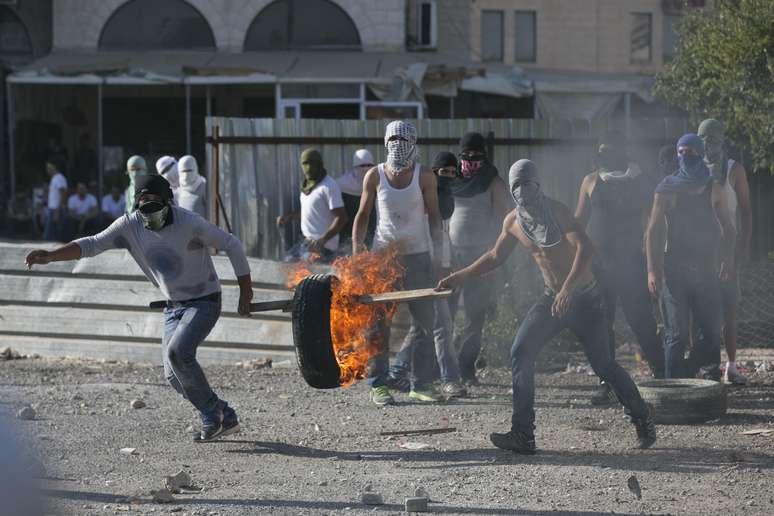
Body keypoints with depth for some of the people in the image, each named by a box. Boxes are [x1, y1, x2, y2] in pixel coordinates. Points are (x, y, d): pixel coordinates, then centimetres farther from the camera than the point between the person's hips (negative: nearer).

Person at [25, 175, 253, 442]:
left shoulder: (190, 223, -23)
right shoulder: (130, 225, -11)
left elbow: (231, 244, -13)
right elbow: (92, 244, -14)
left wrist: (245, 293, -10)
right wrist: (50, 255, -29)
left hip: (205, 302, -6)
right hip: (173, 307, 6)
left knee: (177, 352, -26)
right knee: (174, 376, 2)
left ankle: (211, 413, -9)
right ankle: (225, 418, 18)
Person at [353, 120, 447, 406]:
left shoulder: (424, 177, 0)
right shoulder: (375, 176, 1)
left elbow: (434, 216, 4)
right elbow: (363, 214, 7)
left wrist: (438, 253, -2)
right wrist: (357, 243, -8)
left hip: (417, 255, 1)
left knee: (425, 320, 0)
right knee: (379, 320, -4)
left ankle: (420, 383, 8)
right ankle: (377, 384, 1)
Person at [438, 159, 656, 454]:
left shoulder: (556, 212, -16)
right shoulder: (513, 222, 3)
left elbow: (584, 248, -27)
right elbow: (496, 256, 21)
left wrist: (568, 288, -39)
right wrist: (460, 277, 15)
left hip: (584, 299, -6)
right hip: (553, 300, 6)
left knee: (603, 364, -3)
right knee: (520, 355, -11)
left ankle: (643, 420, 20)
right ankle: (522, 435, -10)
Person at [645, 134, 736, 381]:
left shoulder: (713, 189, 9)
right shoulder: (667, 189, 1)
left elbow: (728, 228, 12)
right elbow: (653, 231, -3)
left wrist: (727, 255, -6)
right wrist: (652, 270, -13)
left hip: (706, 268, 3)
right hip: (674, 269, -3)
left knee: (713, 328, 2)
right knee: (676, 333, -5)